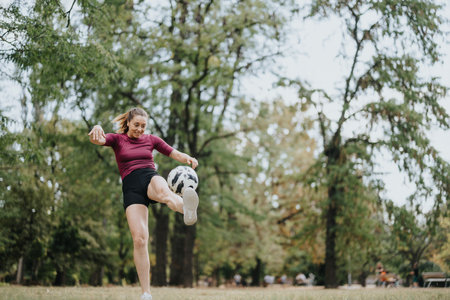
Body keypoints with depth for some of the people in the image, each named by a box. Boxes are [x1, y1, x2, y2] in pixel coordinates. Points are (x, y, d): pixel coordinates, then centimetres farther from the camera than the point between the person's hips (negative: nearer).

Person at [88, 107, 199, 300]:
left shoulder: (151, 139, 21)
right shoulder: (117, 139, 15)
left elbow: (175, 154, 20)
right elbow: (97, 140, -5)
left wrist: (188, 159, -4)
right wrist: (96, 131, -31)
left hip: (151, 178, 0)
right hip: (131, 188, 0)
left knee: (163, 190, -40)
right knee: (139, 239, -14)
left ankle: (188, 211, -76)